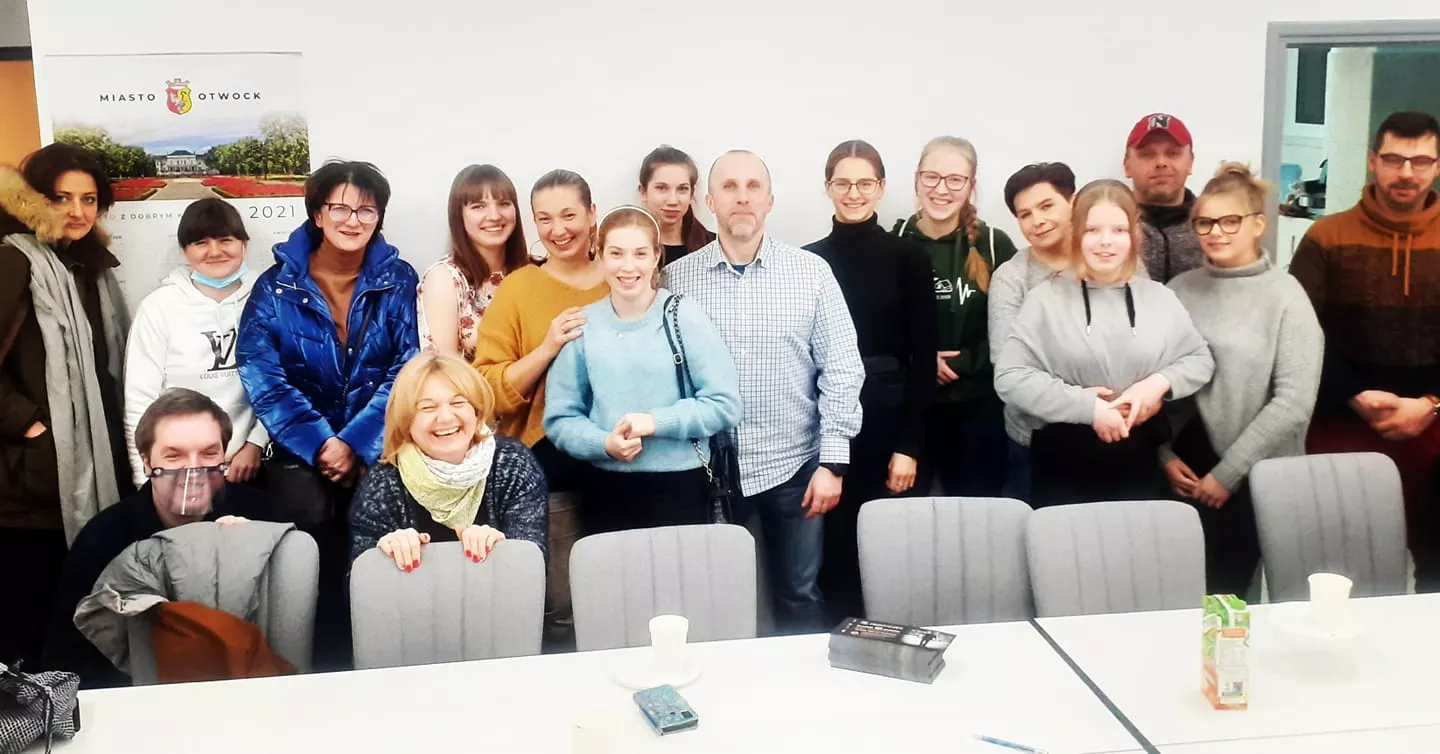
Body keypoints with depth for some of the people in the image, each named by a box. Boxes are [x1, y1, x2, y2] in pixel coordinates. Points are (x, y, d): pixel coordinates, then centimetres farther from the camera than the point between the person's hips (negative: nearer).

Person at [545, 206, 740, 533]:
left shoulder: (684, 316, -5)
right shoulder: (583, 325, 1)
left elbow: (725, 404, -7)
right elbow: (559, 418, 3)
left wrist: (656, 421, -16)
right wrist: (604, 444, -15)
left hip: (680, 485, -2)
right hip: (606, 490, 2)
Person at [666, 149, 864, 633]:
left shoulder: (811, 272, -2)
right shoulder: (677, 278, -1)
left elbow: (842, 369, -2)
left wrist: (833, 461, -6)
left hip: (794, 465, 0)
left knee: (800, 598, 11)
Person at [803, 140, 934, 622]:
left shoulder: (909, 258, 1)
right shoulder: (808, 261, 5)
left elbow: (923, 356, -2)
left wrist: (911, 445, -8)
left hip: (888, 418, -1)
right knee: (833, 550, 4)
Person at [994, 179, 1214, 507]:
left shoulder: (1160, 298, 6)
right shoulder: (1047, 299, -5)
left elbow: (1200, 359, 12)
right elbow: (1010, 377, -12)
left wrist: (1161, 382, -9)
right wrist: (1087, 405, -18)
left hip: (1139, 461, 3)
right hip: (1062, 465, -3)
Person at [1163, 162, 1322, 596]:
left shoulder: (1284, 295, -6)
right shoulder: (1179, 291, 4)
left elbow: (1294, 402, -12)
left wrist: (1228, 472, -12)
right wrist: (1165, 455, -5)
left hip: (1253, 477, -3)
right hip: (1184, 472, 3)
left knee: (1225, 594, 7)